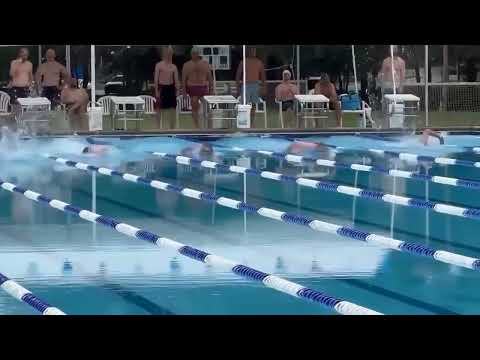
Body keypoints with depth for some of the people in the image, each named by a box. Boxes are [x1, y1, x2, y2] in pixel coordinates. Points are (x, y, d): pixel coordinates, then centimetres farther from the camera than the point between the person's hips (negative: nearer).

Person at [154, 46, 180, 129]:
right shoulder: (159, 65, -2)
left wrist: (177, 90, 0)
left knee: (172, 109, 2)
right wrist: (156, 91, -12)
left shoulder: (174, 67, 8)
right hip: (162, 88, -3)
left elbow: (176, 79, 9)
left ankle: (172, 128, 8)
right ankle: (159, 127, 6)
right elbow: (156, 78, -5)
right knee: (160, 109, -1)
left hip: (171, 88, 3)